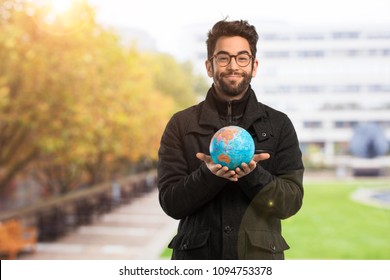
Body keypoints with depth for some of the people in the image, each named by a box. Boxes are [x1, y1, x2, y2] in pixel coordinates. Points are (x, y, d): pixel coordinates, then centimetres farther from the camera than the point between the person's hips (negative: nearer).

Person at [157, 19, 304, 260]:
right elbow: (170, 202, -5)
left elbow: (292, 201, -4)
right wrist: (209, 173, -21)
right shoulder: (181, 124, 1)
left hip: (259, 254, 0)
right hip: (196, 254, 0)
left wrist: (252, 174, -20)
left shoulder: (279, 124, 2)